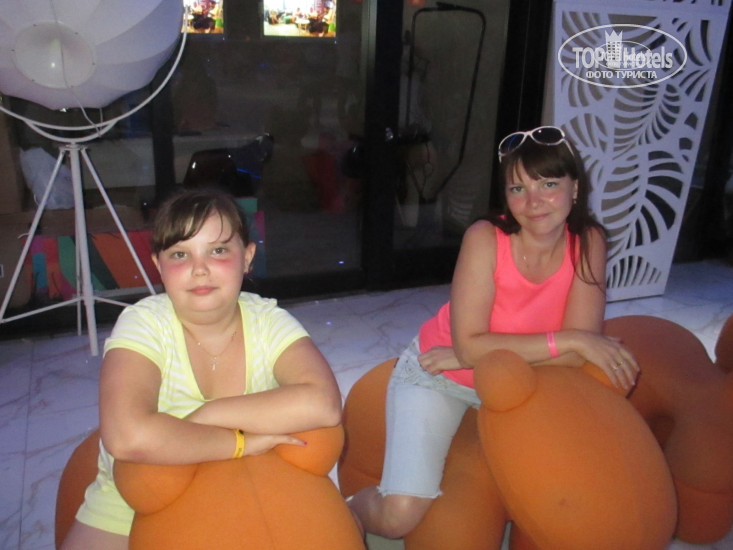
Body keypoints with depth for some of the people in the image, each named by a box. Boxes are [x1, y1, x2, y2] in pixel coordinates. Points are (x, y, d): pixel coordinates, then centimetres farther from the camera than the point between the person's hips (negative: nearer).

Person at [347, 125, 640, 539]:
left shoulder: (589, 242, -15)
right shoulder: (485, 238, -24)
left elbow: (580, 353, -22)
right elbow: (470, 346, -29)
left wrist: (481, 354, -25)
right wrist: (568, 340, -29)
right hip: (439, 375, -4)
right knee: (400, 515, -18)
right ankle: (350, 513, 18)